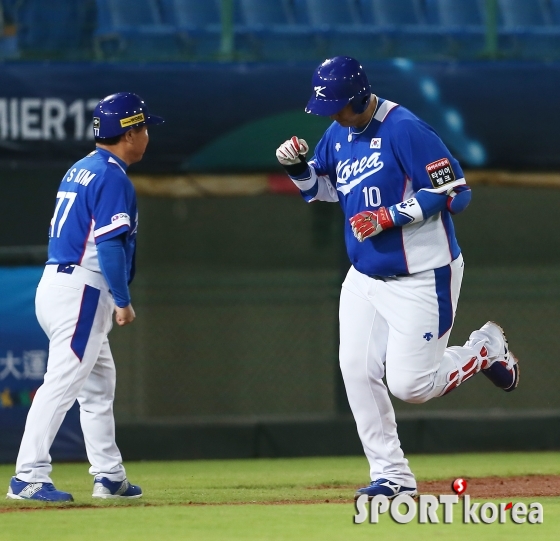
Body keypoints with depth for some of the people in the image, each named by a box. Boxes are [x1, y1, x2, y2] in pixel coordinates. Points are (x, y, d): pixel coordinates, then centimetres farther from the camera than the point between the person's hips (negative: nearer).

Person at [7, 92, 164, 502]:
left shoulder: (79, 171, 17)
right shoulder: (113, 177, -12)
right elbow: (109, 244, -20)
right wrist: (123, 301, -15)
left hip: (56, 281, 10)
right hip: (81, 293, -10)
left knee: (99, 385, 16)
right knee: (62, 383, -14)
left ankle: (109, 477, 21)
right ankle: (28, 478, -19)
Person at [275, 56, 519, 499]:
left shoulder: (405, 130, -19)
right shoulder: (338, 135, 6)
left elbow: (455, 192, -20)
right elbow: (324, 187, 23)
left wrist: (389, 217, -23)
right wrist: (297, 167, 0)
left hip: (421, 279, -8)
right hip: (365, 277, 8)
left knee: (410, 386, -7)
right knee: (357, 372, -2)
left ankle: (486, 349, 20)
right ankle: (391, 475, 8)